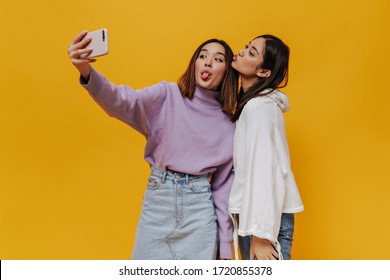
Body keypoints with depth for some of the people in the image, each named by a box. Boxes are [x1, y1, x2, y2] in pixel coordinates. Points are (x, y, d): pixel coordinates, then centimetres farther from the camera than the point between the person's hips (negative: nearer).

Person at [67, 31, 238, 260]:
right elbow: (123, 102, -20)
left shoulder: (229, 125, 4)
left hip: (200, 209, 1)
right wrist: (86, 71, -41)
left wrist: (225, 245, 9)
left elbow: (224, 186, 8)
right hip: (157, 199, -1)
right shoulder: (168, 95, -1)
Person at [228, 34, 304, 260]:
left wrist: (260, 235, -21)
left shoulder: (259, 106, -15)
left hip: (266, 217, -8)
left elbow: (262, 171, -20)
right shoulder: (253, 103, 13)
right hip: (256, 214, 8)